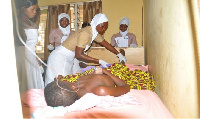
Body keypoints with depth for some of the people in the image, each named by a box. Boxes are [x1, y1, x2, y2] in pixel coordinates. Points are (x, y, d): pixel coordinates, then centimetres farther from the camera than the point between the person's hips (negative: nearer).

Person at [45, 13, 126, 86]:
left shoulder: (95, 32, 1)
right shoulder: (85, 33, -26)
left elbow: (106, 44, 13)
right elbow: (79, 55, -30)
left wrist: (119, 54, 10)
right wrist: (100, 62, -29)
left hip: (69, 59, 9)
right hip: (60, 58, -9)